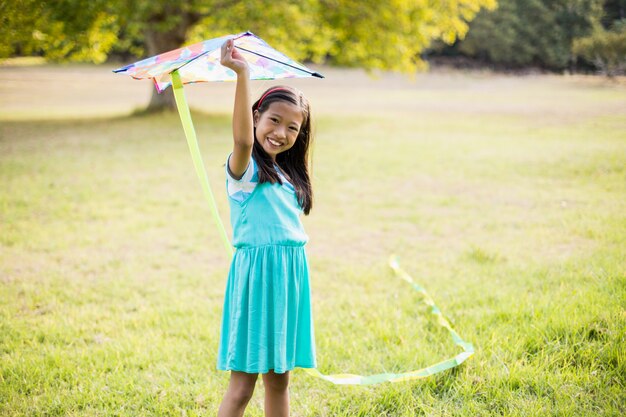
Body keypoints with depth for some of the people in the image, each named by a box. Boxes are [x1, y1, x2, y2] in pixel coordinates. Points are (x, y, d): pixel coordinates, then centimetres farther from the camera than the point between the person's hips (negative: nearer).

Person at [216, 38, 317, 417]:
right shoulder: (245, 168, -9)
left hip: (291, 274, 7)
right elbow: (242, 140, -32)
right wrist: (243, 75, -39)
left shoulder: (288, 174, 15)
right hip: (256, 271, -7)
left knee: (279, 379, 14)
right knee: (242, 386, -3)